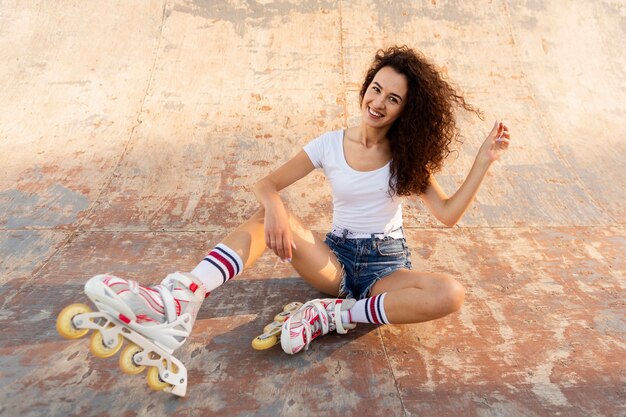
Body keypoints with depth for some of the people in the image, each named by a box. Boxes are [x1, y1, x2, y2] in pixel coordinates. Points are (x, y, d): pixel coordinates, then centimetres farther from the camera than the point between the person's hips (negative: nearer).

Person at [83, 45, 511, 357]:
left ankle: (330, 316, -26)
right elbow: (268, 184, -6)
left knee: (451, 294, -31)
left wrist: (484, 161, -13)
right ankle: (180, 298, -45)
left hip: (387, 266, 1)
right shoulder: (331, 144, -1)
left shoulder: (407, 155, 0)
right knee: (270, 214, -27)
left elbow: (448, 213, -5)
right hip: (336, 258, 0)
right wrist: (274, 206, -30)